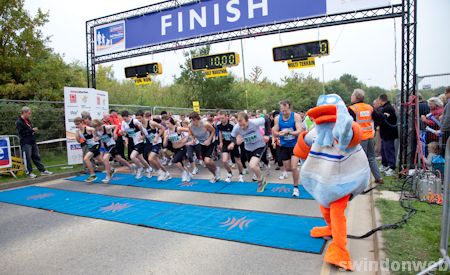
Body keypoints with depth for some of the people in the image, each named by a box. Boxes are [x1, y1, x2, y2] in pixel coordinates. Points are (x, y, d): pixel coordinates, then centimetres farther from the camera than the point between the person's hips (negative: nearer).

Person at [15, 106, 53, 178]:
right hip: (25, 143, -8)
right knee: (28, 158, -2)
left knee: (37, 156, 10)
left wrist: (34, 130, 4)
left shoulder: (27, 120, 15)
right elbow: (21, 133, -17)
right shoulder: (19, 122, -10)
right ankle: (30, 172, 8)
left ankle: (43, 170, 13)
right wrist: (32, 130, -15)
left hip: (32, 142, 8)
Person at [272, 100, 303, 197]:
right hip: (284, 146, 4)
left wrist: (288, 132, -39)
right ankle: (297, 174, 49)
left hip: (295, 145, -3)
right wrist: (280, 133, -25)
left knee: (294, 167, -12)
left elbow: (299, 131, -23)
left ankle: (296, 188, 10)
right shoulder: (277, 118, -6)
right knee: (287, 169, 12)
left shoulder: (296, 116, -15)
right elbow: (274, 133, -2)